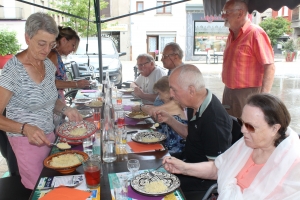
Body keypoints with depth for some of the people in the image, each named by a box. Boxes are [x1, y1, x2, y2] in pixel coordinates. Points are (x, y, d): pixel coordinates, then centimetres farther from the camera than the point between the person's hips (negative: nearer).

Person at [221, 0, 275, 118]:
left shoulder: (255, 33, -14)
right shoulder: (232, 35, 11)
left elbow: (270, 67, -18)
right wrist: (228, 90, 16)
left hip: (248, 93, -8)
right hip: (229, 92, 8)